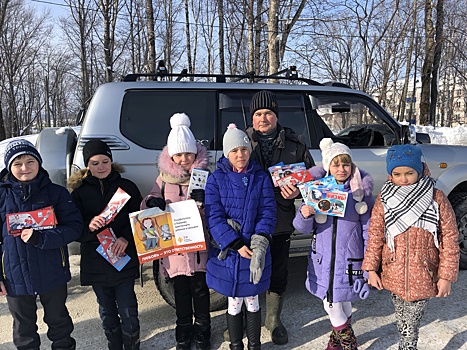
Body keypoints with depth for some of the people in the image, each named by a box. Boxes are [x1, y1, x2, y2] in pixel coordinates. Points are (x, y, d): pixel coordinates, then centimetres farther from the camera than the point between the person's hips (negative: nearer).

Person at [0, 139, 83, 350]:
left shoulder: (56, 192, -9)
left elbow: (74, 227, -12)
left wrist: (41, 238, -26)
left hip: (53, 275, -1)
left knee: (58, 321, 20)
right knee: (24, 329, 21)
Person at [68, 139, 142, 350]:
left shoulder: (127, 187, 0)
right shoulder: (79, 192, 3)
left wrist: (126, 238, -18)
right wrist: (89, 226, -22)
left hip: (124, 259, -2)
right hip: (95, 261, 2)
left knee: (128, 312, 1)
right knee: (107, 312, 16)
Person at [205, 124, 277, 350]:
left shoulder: (261, 178, -2)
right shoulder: (215, 180, -5)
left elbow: (268, 213, -8)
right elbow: (214, 218, -11)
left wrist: (259, 244, -22)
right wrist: (236, 245, -19)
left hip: (255, 253, 1)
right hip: (226, 253, 0)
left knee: (252, 303, 17)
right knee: (234, 304, 16)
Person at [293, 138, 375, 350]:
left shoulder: (361, 191, -4)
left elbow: (369, 229, 0)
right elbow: (303, 228, -2)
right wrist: (304, 215, -24)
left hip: (350, 259, -1)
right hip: (323, 259, 2)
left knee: (344, 300, 9)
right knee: (330, 303, 8)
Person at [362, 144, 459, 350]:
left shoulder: (437, 199, -6)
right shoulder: (384, 200, -2)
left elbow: (449, 238, -3)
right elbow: (375, 236, 2)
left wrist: (446, 276, -4)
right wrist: (371, 268, 0)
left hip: (424, 276, -1)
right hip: (393, 275, 2)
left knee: (411, 323, 5)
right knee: (402, 321, 16)